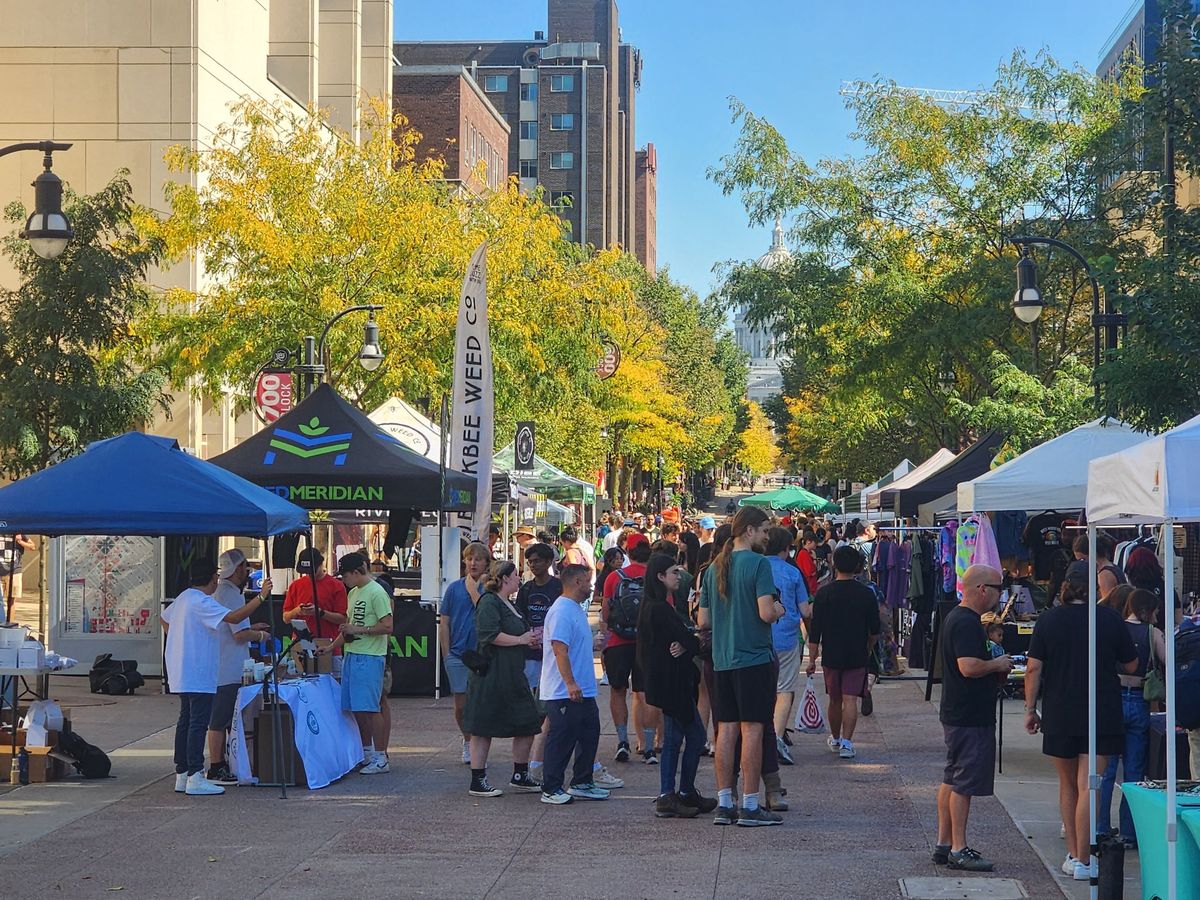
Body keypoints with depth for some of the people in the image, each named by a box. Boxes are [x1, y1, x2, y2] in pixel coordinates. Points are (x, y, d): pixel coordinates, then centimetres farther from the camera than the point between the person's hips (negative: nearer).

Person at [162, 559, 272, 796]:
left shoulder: (183, 598, 14)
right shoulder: (201, 602, -17)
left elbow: (165, 619, 31)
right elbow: (233, 617, -29)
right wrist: (261, 597, -29)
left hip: (183, 673, 10)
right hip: (198, 674, -10)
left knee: (186, 721, 13)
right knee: (198, 723, -10)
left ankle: (182, 775, 17)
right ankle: (195, 778, -12)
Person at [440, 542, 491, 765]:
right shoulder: (454, 588, 4)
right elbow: (444, 624, 6)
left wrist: (473, 589, -13)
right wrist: (446, 655, 1)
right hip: (457, 655, 2)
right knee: (461, 705, 6)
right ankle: (468, 740, 29)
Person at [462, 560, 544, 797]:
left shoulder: (508, 604, 19)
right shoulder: (489, 602, -12)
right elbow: (489, 635, -24)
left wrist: (529, 638, 13)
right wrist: (521, 640, -16)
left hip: (512, 675, 10)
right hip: (490, 676, -10)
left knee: (527, 725, 9)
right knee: (483, 729, -3)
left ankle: (520, 776, 21)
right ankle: (477, 782, 2)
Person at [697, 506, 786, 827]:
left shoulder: (714, 567, 11)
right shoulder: (758, 563, -10)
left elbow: (703, 620, 13)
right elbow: (766, 613, -19)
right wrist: (778, 610, 2)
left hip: (722, 660, 6)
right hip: (754, 658, -6)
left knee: (726, 729, 9)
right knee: (752, 729, -2)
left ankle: (724, 804, 11)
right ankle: (750, 806, 0)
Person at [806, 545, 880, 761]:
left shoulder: (824, 593, -6)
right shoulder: (866, 594, -3)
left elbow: (815, 631, -6)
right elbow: (875, 631, 4)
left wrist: (812, 659, 2)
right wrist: (868, 649, 23)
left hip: (831, 655, 1)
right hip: (857, 657, -1)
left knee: (835, 699, 15)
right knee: (850, 699, -3)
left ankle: (835, 739, 30)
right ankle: (846, 742, -13)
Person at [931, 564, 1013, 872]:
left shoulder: (956, 618, 15)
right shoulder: (967, 623, -19)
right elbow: (969, 667, -28)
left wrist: (994, 668, 13)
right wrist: (997, 665, -12)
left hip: (956, 714, 11)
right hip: (971, 717, -11)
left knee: (952, 780, 14)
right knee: (964, 784, -6)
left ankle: (944, 844, 20)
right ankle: (958, 850, -2)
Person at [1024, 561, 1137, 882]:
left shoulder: (1049, 619, -3)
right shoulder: (1111, 620, -5)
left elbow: (1034, 668, -5)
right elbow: (1131, 666, 4)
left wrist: (1030, 709, 4)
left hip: (1059, 715, 2)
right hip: (1102, 716, -1)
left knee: (1067, 785, 16)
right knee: (1088, 787, -4)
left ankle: (1073, 855, 21)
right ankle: (1083, 860, -8)